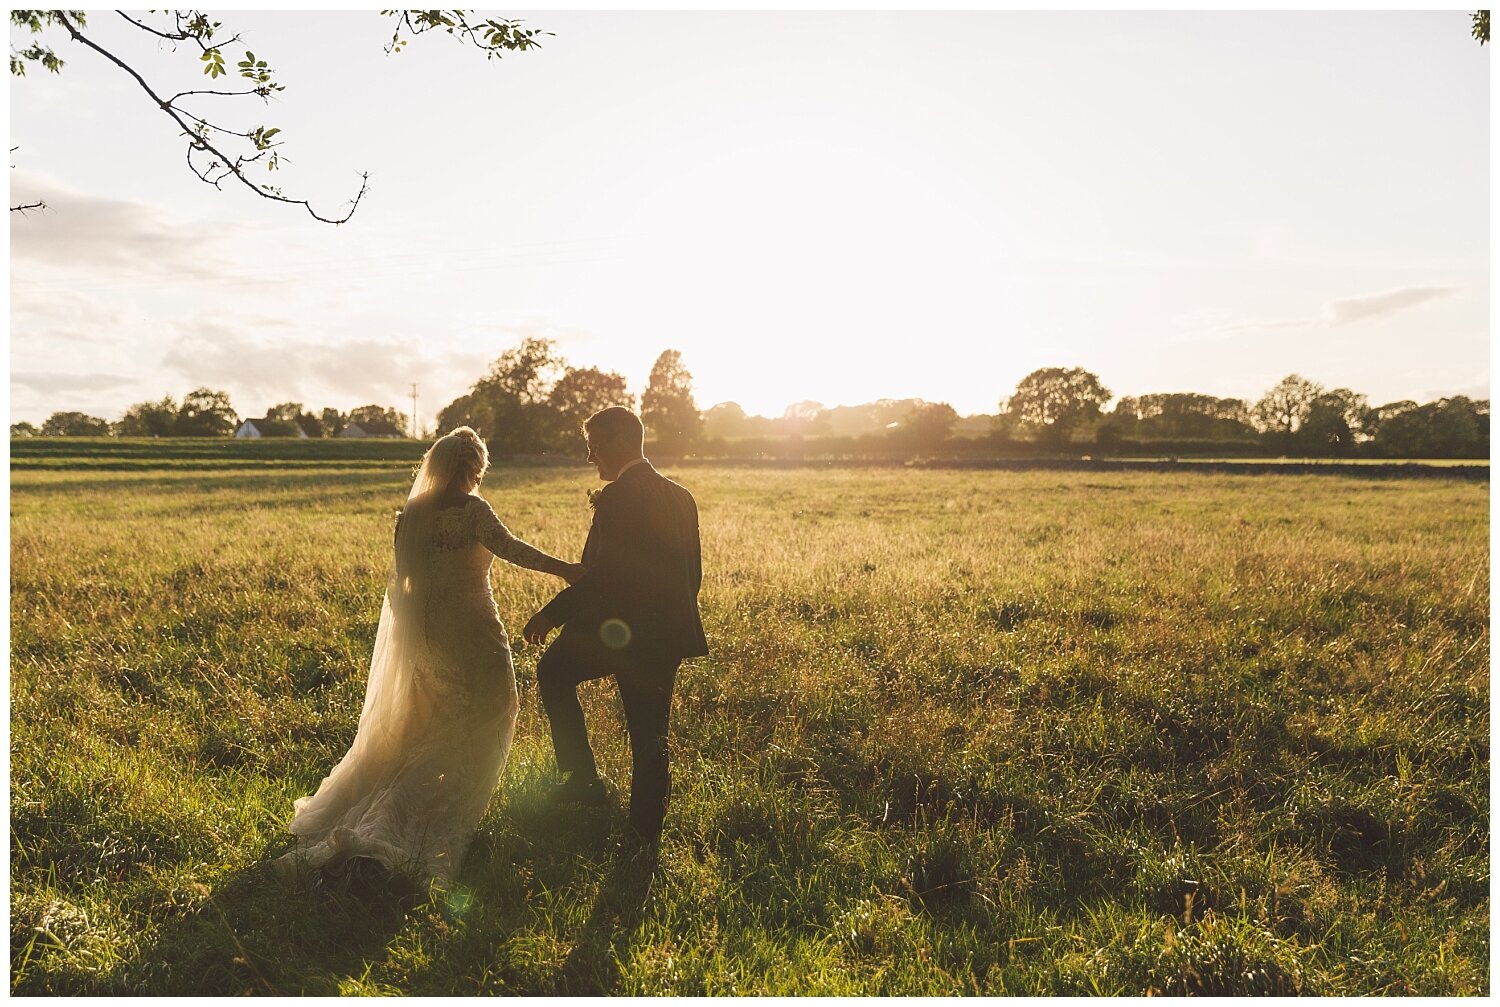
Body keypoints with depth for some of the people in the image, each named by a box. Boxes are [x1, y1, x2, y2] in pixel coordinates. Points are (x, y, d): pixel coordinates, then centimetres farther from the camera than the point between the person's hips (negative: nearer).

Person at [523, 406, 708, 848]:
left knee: (552, 673, 20)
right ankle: (646, 832, 19)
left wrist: (551, 615, -12)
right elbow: (692, 573, 13)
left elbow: (600, 575, -22)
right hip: (667, 636, 7)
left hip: (616, 630, -7)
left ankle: (584, 779, 18)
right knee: (650, 736, 14)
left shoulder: (616, 498, -16)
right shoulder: (681, 498, 9)